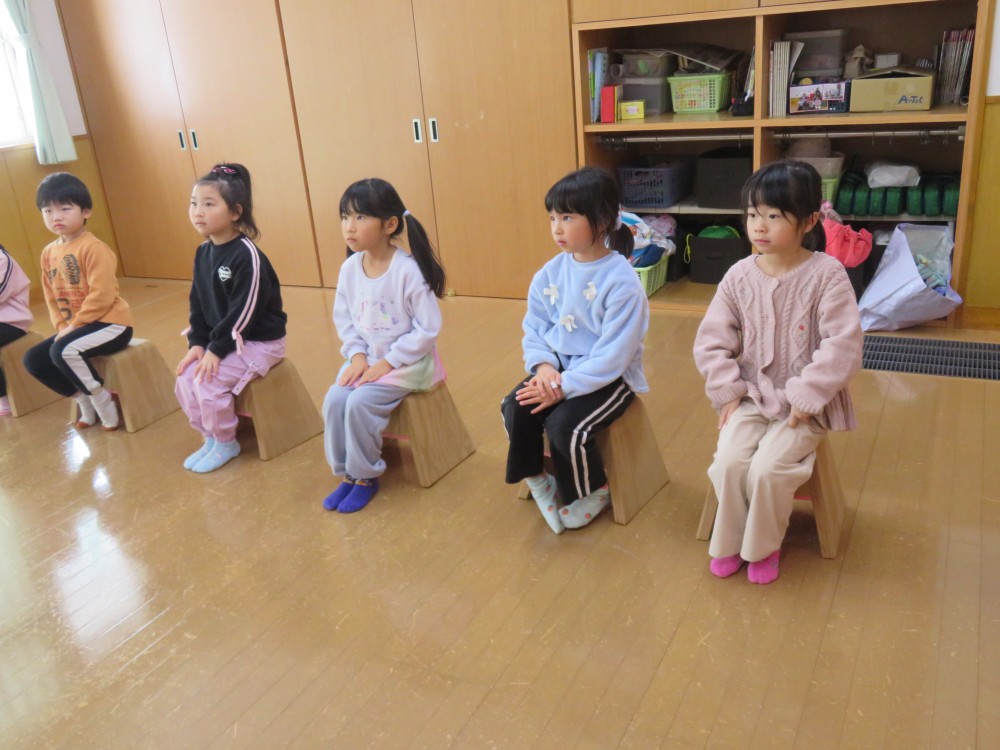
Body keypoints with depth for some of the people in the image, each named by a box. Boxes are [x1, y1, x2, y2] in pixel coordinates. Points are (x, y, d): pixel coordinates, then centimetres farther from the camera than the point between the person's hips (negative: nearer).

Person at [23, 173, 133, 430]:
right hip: (73, 327, 9)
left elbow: (102, 295, -22)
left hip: (110, 323, -9)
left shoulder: (93, 247, -16)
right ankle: (84, 399, 10)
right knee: (33, 359, 0)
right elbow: (51, 297, 13)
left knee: (63, 351, -29)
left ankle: (103, 399, -10)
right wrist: (62, 327, -2)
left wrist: (74, 325, -18)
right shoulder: (48, 253, 9)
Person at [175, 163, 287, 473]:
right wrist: (198, 343, -4)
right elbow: (198, 303, 7)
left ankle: (226, 443, 6)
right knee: (184, 381, -1)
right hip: (219, 340, 8)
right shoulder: (203, 252, 4)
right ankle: (210, 438, 18)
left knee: (209, 383, -19)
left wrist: (217, 350, -20)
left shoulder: (247, 255, -22)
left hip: (259, 340, -8)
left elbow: (244, 311, -24)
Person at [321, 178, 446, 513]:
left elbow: (428, 329, -19)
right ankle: (346, 474, 6)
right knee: (334, 401, -13)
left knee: (360, 403, -22)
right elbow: (343, 319, 7)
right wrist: (357, 355, -8)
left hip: (407, 360, -6)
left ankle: (366, 476, 1)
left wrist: (388, 362, -19)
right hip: (367, 358, 6)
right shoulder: (349, 268, -3)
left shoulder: (408, 270, -21)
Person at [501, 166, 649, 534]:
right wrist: (543, 366, -15)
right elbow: (534, 328, 5)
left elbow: (613, 355, -23)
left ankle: (595, 491, 5)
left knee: (565, 424, -26)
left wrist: (564, 386, -25)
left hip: (610, 376, -6)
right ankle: (535, 476, 11)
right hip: (559, 368, 6)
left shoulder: (621, 281, -20)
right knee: (515, 407, -17)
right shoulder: (550, 273, -1)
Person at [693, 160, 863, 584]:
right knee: (729, 462, -19)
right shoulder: (739, 276, -2)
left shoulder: (826, 274, -13)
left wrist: (805, 398, -20)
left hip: (806, 403, -3)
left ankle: (763, 546, 7)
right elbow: (712, 341, 1)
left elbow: (843, 346, -17)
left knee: (767, 469, -22)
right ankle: (729, 542, 7)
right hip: (750, 396, 3)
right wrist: (728, 393, -8)